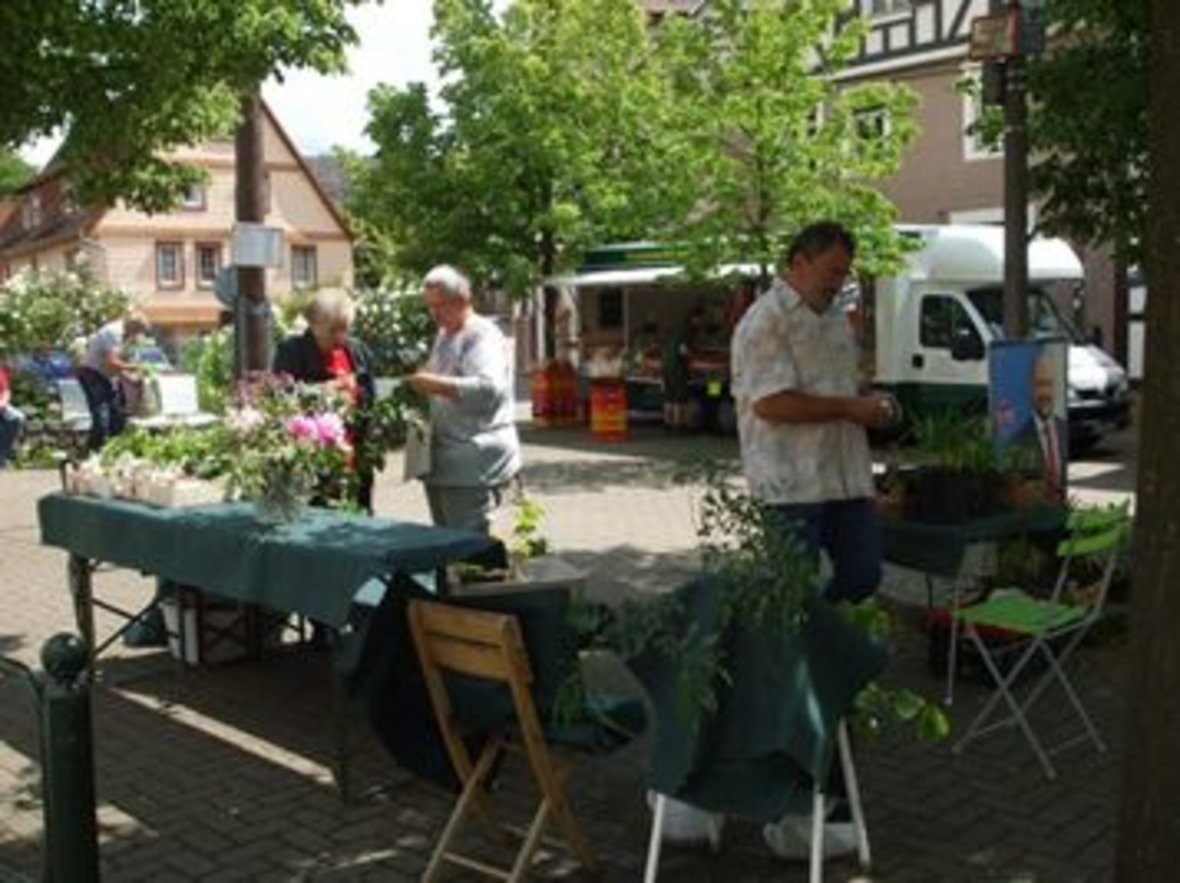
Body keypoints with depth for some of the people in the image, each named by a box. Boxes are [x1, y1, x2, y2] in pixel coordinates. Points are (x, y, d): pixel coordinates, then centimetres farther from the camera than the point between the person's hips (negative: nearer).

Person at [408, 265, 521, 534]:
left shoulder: (482, 336, -10)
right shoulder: (443, 335, 19)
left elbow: (490, 388, -26)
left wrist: (437, 385, -26)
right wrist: (421, 379, 14)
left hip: (473, 466, -10)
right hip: (443, 462, 10)